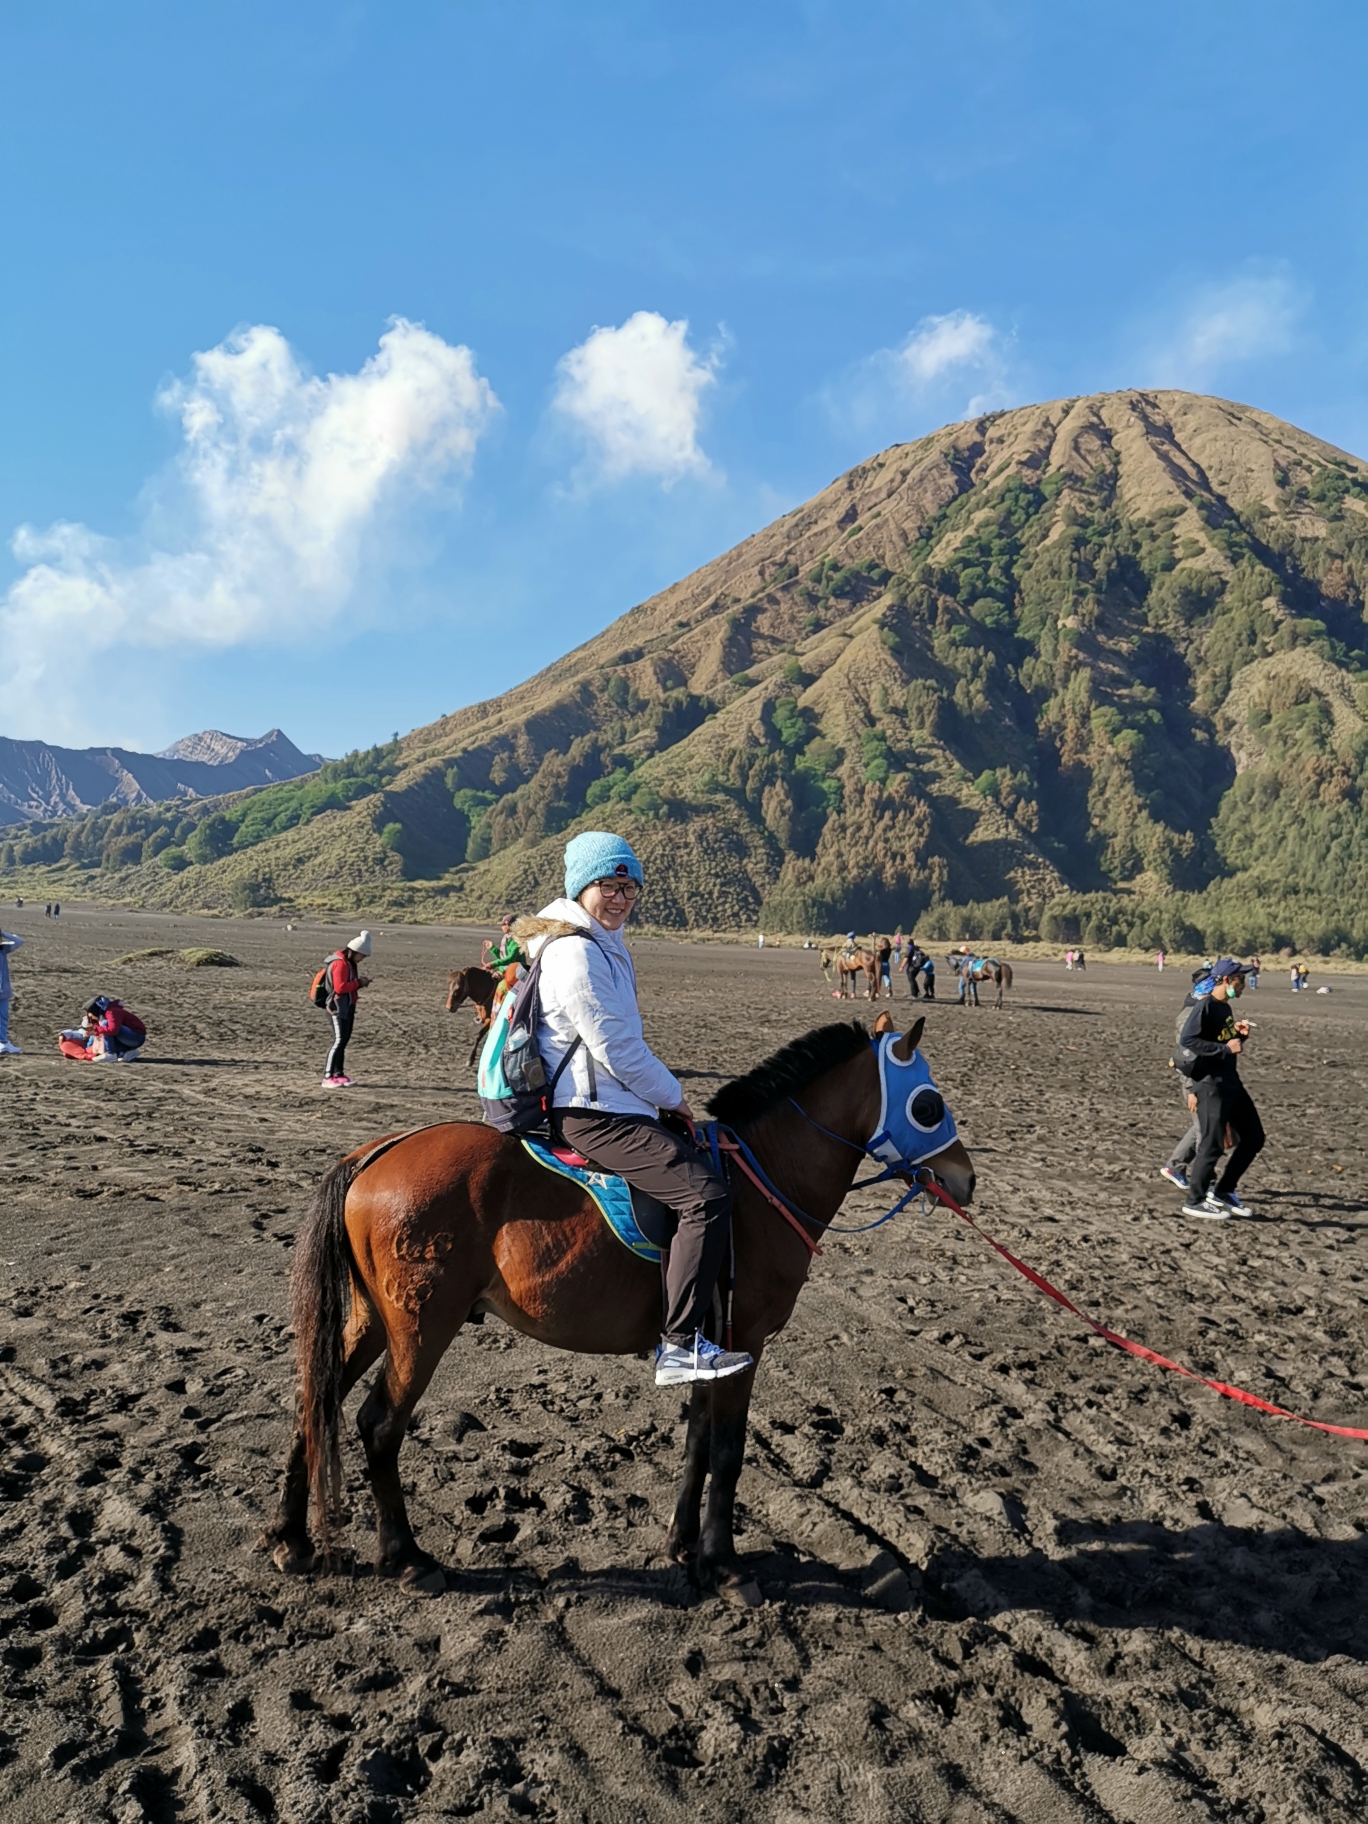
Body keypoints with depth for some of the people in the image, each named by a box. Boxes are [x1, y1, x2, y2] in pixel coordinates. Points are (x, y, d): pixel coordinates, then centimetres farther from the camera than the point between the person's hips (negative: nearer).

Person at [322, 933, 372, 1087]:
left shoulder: (349, 963, 17)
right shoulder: (340, 964, -16)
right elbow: (340, 987, -24)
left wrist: (360, 982, 3)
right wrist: (358, 983, -16)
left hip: (348, 1006, 10)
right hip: (339, 1006, -10)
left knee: (344, 1040, 12)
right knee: (339, 1041, -14)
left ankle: (338, 1074, 18)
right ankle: (328, 1078, -14)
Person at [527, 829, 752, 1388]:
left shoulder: (604, 944, 16)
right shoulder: (576, 953, -18)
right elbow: (616, 1048, -19)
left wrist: (663, 1096, 16)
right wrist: (672, 1097, -6)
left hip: (616, 1105, 11)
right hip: (594, 1115, -11)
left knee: (704, 1159, 19)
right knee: (706, 1193, -20)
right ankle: (679, 1346, -15)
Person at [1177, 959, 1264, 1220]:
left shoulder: (1227, 1008, 13)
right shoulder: (1205, 1007, -14)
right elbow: (1187, 1039, -25)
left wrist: (1240, 1034, 3)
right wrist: (1225, 1048, -23)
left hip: (1231, 1082, 10)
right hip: (1211, 1085, -9)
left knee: (1254, 1138, 13)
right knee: (1212, 1144, -5)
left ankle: (1223, 1192, 23)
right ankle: (1197, 1201, 8)